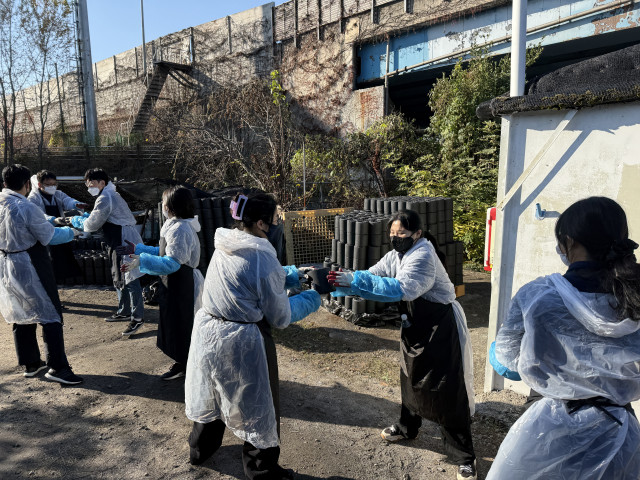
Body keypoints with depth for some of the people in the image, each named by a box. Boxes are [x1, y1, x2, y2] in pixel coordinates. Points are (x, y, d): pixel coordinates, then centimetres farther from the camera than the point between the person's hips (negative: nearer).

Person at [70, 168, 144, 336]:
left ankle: (137, 317, -2)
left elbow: (92, 225, -9)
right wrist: (84, 218, 14)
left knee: (129, 279, -8)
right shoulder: (111, 195, 19)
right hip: (120, 242, 11)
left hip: (125, 242, -11)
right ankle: (123, 311, 32)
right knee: (118, 278, 19)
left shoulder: (104, 198, -14)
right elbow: (99, 220, 25)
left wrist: (76, 220, 9)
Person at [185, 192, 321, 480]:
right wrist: (312, 298, -2)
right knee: (257, 404, 13)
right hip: (241, 341, -8)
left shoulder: (225, 247, 0)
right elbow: (280, 317, -15)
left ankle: (200, 449, 52)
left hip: (208, 329, 8)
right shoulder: (261, 256, -23)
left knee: (213, 392, 29)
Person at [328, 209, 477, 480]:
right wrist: (341, 281, -28)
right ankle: (407, 428, 44)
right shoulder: (396, 255, 1)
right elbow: (372, 276, -8)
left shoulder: (423, 255, -26)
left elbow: (402, 288, -40)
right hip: (415, 326, 9)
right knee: (411, 378, 22)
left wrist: (355, 281, -44)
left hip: (441, 328, -8)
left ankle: (464, 457, 14)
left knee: (447, 391, -2)